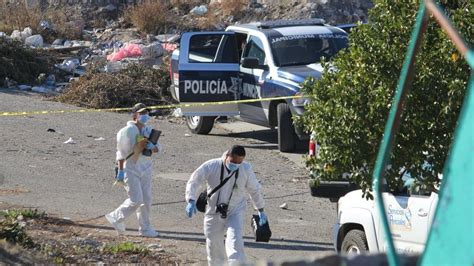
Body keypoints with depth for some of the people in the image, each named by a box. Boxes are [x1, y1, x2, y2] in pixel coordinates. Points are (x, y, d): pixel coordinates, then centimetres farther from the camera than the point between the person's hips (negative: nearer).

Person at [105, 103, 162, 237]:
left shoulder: (148, 130, 7)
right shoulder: (128, 131, -14)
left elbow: (158, 147, 9)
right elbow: (122, 151, -14)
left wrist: (153, 147, -16)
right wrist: (121, 170, -16)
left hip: (145, 169, 7)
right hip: (130, 169, -7)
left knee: (146, 199, 8)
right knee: (136, 199, -11)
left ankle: (145, 228, 19)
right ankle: (116, 217, 10)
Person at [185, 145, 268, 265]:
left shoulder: (246, 169, -11)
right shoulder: (211, 166, -17)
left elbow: (254, 190, 4)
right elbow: (194, 182, -12)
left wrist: (261, 211, 12)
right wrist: (191, 201, -27)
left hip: (235, 212, -1)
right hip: (214, 212, 1)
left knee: (234, 240, -23)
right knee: (213, 242, 12)